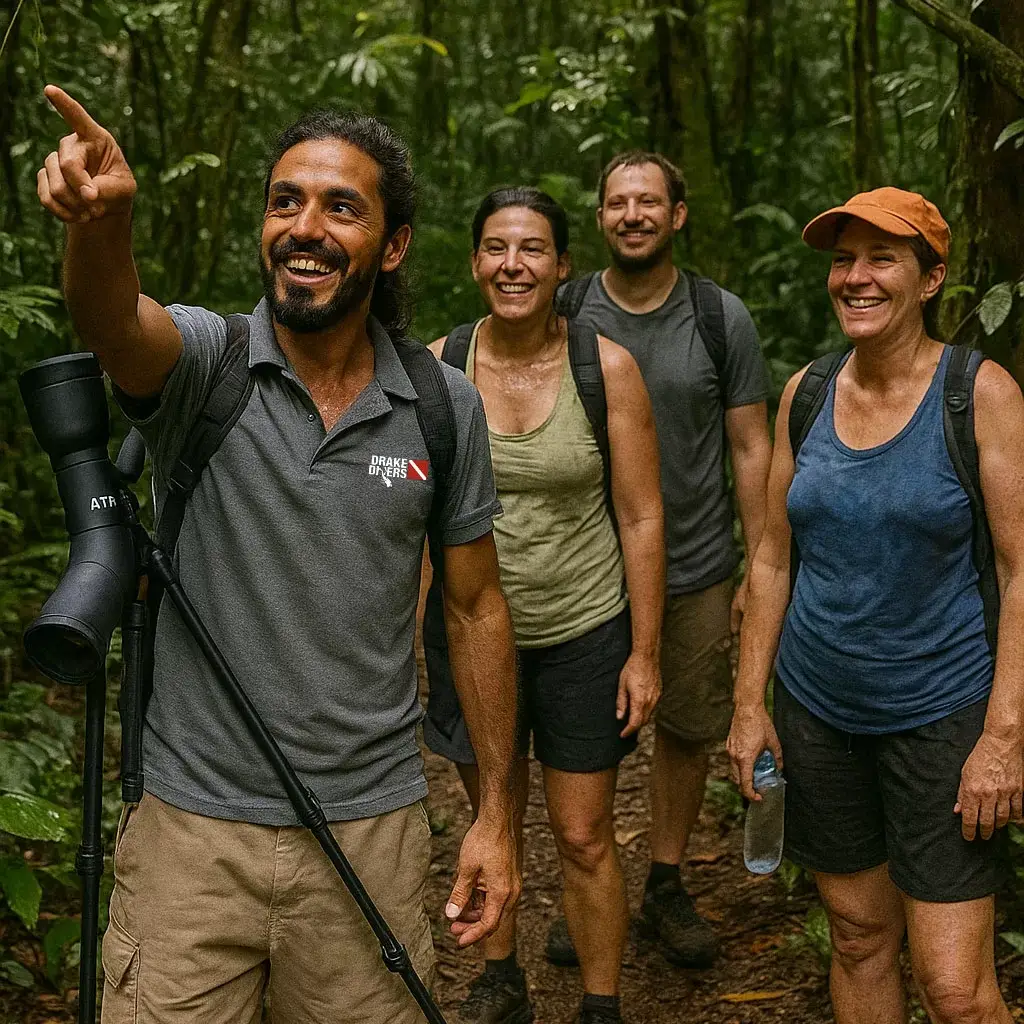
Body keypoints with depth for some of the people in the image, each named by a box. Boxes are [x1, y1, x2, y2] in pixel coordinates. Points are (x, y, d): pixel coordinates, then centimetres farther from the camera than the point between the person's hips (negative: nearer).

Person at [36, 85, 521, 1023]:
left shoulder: (447, 409, -2)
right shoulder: (201, 363, -7)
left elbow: (476, 609, 5)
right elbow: (114, 322, -32)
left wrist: (497, 811, 4)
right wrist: (102, 220, -54)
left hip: (372, 829, 2)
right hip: (194, 826, -1)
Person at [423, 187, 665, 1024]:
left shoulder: (608, 369, -10)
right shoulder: (437, 369, -6)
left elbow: (641, 519, -6)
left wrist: (645, 653, -7)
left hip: (584, 631, -2)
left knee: (584, 837, 5)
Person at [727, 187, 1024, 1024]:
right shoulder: (806, 394, 3)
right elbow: (774, 557, 9)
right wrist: (750, 702, 6)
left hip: (941, 710, -4)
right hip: (818, 707, 4)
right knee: (859, 936, 15)